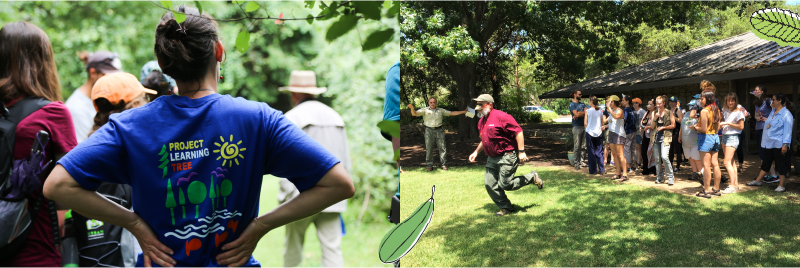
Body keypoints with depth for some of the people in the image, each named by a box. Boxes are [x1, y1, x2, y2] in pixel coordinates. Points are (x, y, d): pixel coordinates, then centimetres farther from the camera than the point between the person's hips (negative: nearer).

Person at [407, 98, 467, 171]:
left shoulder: (440, 110, 15)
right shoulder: (424, 110, 4)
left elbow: (451, 113, 18)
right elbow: (414, 113, -8)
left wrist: (463, 111, 15)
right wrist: (412, 108, -31)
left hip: (439, 130, 2)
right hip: (429, 131, -2)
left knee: (442, 148, -1)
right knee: (429, 149, -1)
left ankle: (444, 165, 6)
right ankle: (429, 166, 7)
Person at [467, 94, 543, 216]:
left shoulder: (501, 116, -15)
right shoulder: (481, 122, 13)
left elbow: (518, 132, -16)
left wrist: (521, 152, -20)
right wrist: (476, 152, 18)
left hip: (507, 157, -9)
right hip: (492, 158, 9)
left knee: (505, 184, -10)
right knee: (489, 184, 2)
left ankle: (532, 178, 13)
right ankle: (506, 208, 17)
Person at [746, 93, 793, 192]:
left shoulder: (786, 114, -13)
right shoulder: (772, 112, 13)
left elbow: (787, 130, -15)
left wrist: (785, 144, -19)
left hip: (779, 144, -8)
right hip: (769, 143, 8)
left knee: (781, 165, 2)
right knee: (765, 163, 16)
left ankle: (781, 186, 10)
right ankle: (757, 181, 25)